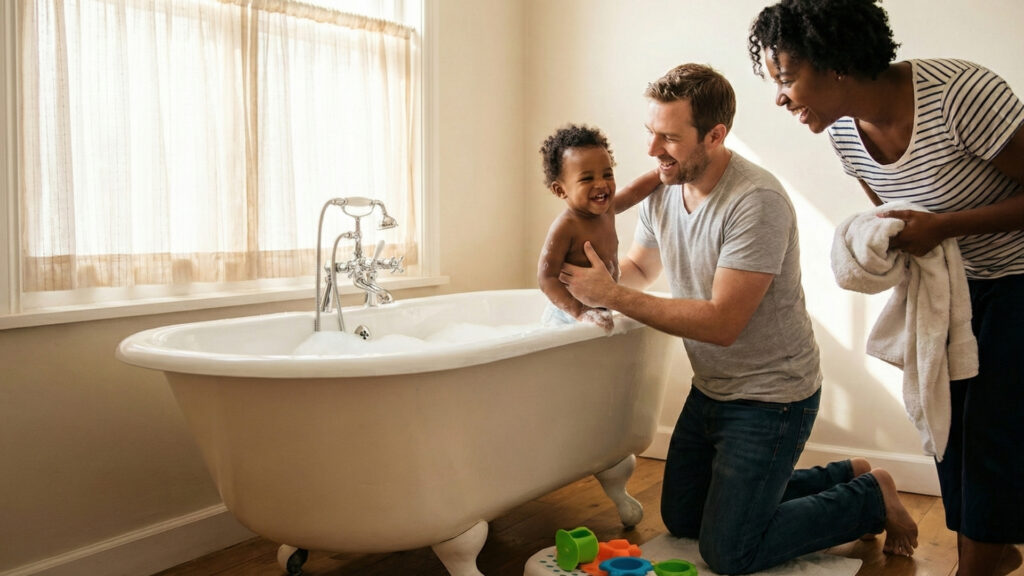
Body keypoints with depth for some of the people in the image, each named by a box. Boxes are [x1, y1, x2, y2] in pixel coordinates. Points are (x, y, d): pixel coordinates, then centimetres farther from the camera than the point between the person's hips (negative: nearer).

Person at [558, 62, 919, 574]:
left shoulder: (757, 202, -28)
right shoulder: (662, 189, -3)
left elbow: (721, 323, -30)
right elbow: (640, 267, 12)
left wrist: (614, 296, -27)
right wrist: (596, 283, -10)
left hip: (771, 397, -8)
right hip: (710, 390, 8)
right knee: (681, 520, 19)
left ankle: (870, 497, 16)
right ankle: (840, 477, 30)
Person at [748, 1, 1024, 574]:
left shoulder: (959, 93, -31)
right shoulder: (845, 131, -9)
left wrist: (942, 227, -31)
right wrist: (882, 243, -13)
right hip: (955, 285, 7)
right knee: (949, 427, 12)